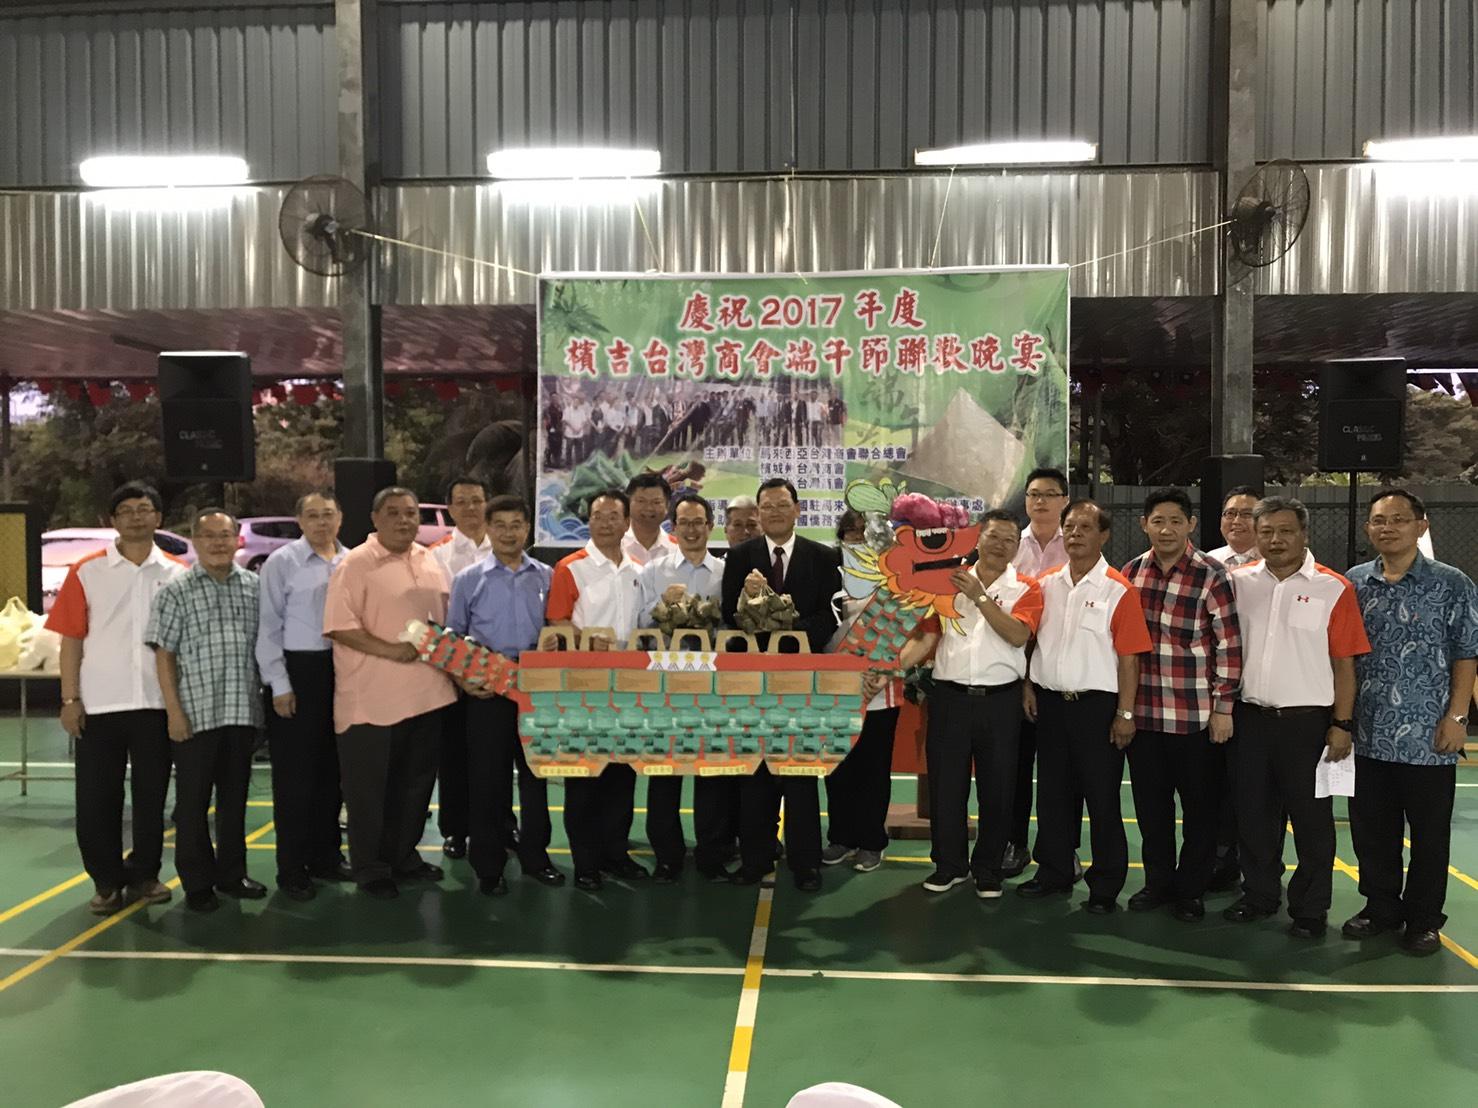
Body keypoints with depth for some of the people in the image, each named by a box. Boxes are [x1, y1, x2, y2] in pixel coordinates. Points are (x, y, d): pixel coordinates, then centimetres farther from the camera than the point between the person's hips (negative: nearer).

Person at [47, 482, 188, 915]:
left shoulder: (177, 573, 4)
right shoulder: (87, 572, 1)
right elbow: (71, 639, 0)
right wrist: (70, 700, -5)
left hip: (158, 702, 1)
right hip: (100, 703, -1)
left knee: (151, 795, 10)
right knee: (96, 798, 4)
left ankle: (144, 874, 24)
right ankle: (107, 880, 18)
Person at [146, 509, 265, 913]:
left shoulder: (254, 587, 7)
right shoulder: (175, 591, 0)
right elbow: (164, 655, -2)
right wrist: (174, 711, -8)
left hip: (242, 710, 3)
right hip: (195, 713, -3)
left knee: (235, 796, 12)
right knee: (192, 801, 5)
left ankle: (231, 873, 25)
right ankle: (197, 883, 17)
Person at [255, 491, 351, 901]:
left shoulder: (351, 562, 7)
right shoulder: (282, 562, -3)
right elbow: (268, 627, -5)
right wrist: (280, 685, -9)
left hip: (342, 670, 4)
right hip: (298, 670, -4)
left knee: (332, 769, 13)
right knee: (295, 774, 2)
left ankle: (326, 855, 26)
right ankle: (292, 868, 13)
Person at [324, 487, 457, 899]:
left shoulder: (430, 562, 11)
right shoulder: (355, 564, -10)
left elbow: (446, 618, 19)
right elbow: (339, 626, -16)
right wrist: (390, 650, -23)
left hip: (426, 693, 7)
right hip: (372, 699, -6)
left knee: (415, 782, 17)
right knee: (369, 788, 4)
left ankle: (403, 856, 33)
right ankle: (370, 869, 19)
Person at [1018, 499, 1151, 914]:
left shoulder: (1118, 591, -9)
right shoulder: (1046, 585, 7)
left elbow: (1129, 658, -10)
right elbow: (1030, 640, 14)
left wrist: (1125, 714, -12)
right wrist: (1028, 686, 4)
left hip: (1097, 705, -5)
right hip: (1050, 703, 5)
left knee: (1102, 799, 3)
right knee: (1052, 793, 14)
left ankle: (1106, 886, 16)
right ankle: (1053, 872, 28)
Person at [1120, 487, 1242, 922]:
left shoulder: (1211, 577, -9)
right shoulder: (1131, 573, 4)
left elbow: (1229, 646, -7)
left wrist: (1223, 707, -8)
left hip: (1195, 714, -4)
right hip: (1142, 710, 4)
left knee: (1199, 805, 9)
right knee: (1150, 804, 13)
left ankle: (1192, 890, 23)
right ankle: (1158, 881, 29)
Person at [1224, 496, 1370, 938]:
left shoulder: (1333, 589, -4)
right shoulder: (1238, 582, 5)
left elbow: (1344, 663, -4)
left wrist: (1342, 724, -8)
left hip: (1307, 720, -3)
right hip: (1250, 717, 3)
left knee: (1311, 818, 7)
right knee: (1253, 814, 13)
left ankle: (1310, 909, 20)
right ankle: (1259, 895, 29)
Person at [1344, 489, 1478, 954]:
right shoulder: (1353, 583, 6)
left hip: (1428, 736, -3)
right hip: (1366, 735, 3)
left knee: (1429, 833, 7)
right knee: (1371, 829, 12)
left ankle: (1424, 919, 22)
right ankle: (1381, 907, 28)